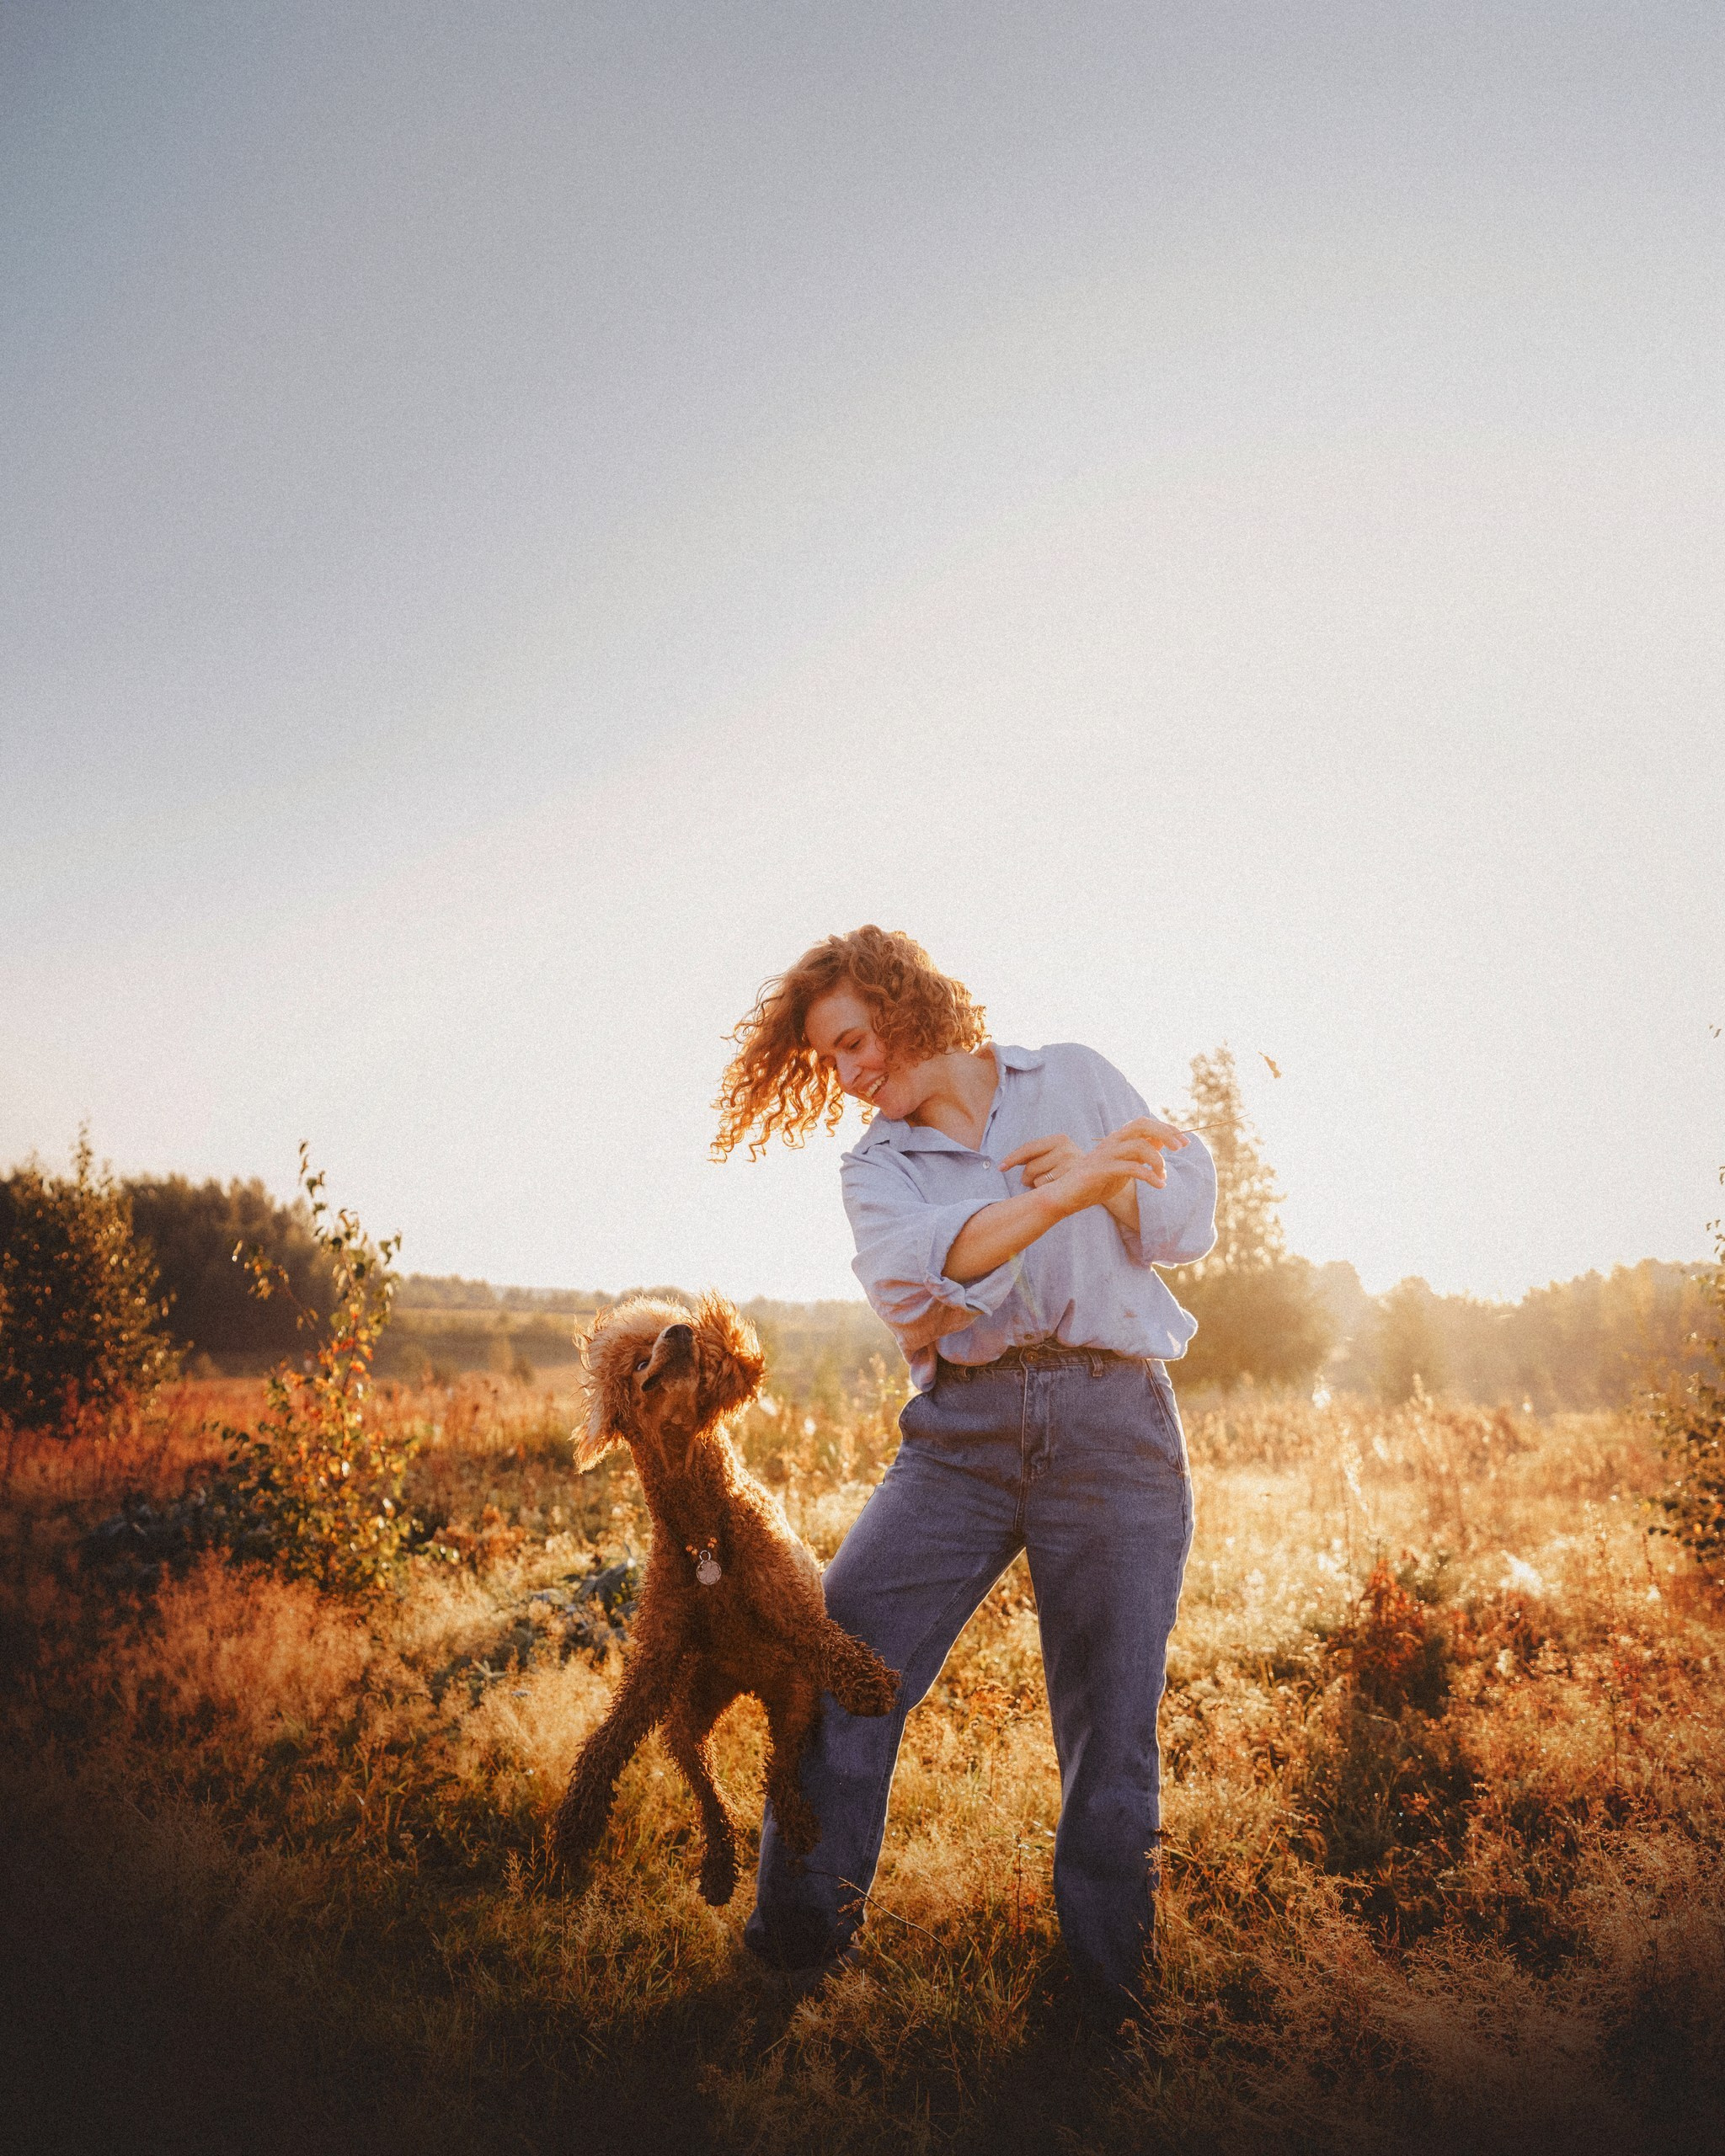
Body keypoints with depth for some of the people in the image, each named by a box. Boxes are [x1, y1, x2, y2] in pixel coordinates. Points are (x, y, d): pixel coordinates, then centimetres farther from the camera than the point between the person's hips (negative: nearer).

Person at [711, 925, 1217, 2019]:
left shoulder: (1073, 1077, 14)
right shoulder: (877, 1165, 12)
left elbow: (1191, 1217, 11)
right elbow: (911, 1273, -12)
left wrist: (1100, 1179, -8)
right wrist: (1060, 1196, -26)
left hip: (1114, 1421, -1)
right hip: (964, 1428, 1)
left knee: (1113, 1730, 1)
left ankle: (1109, 1995, 17)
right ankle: (794, 1950, 6)